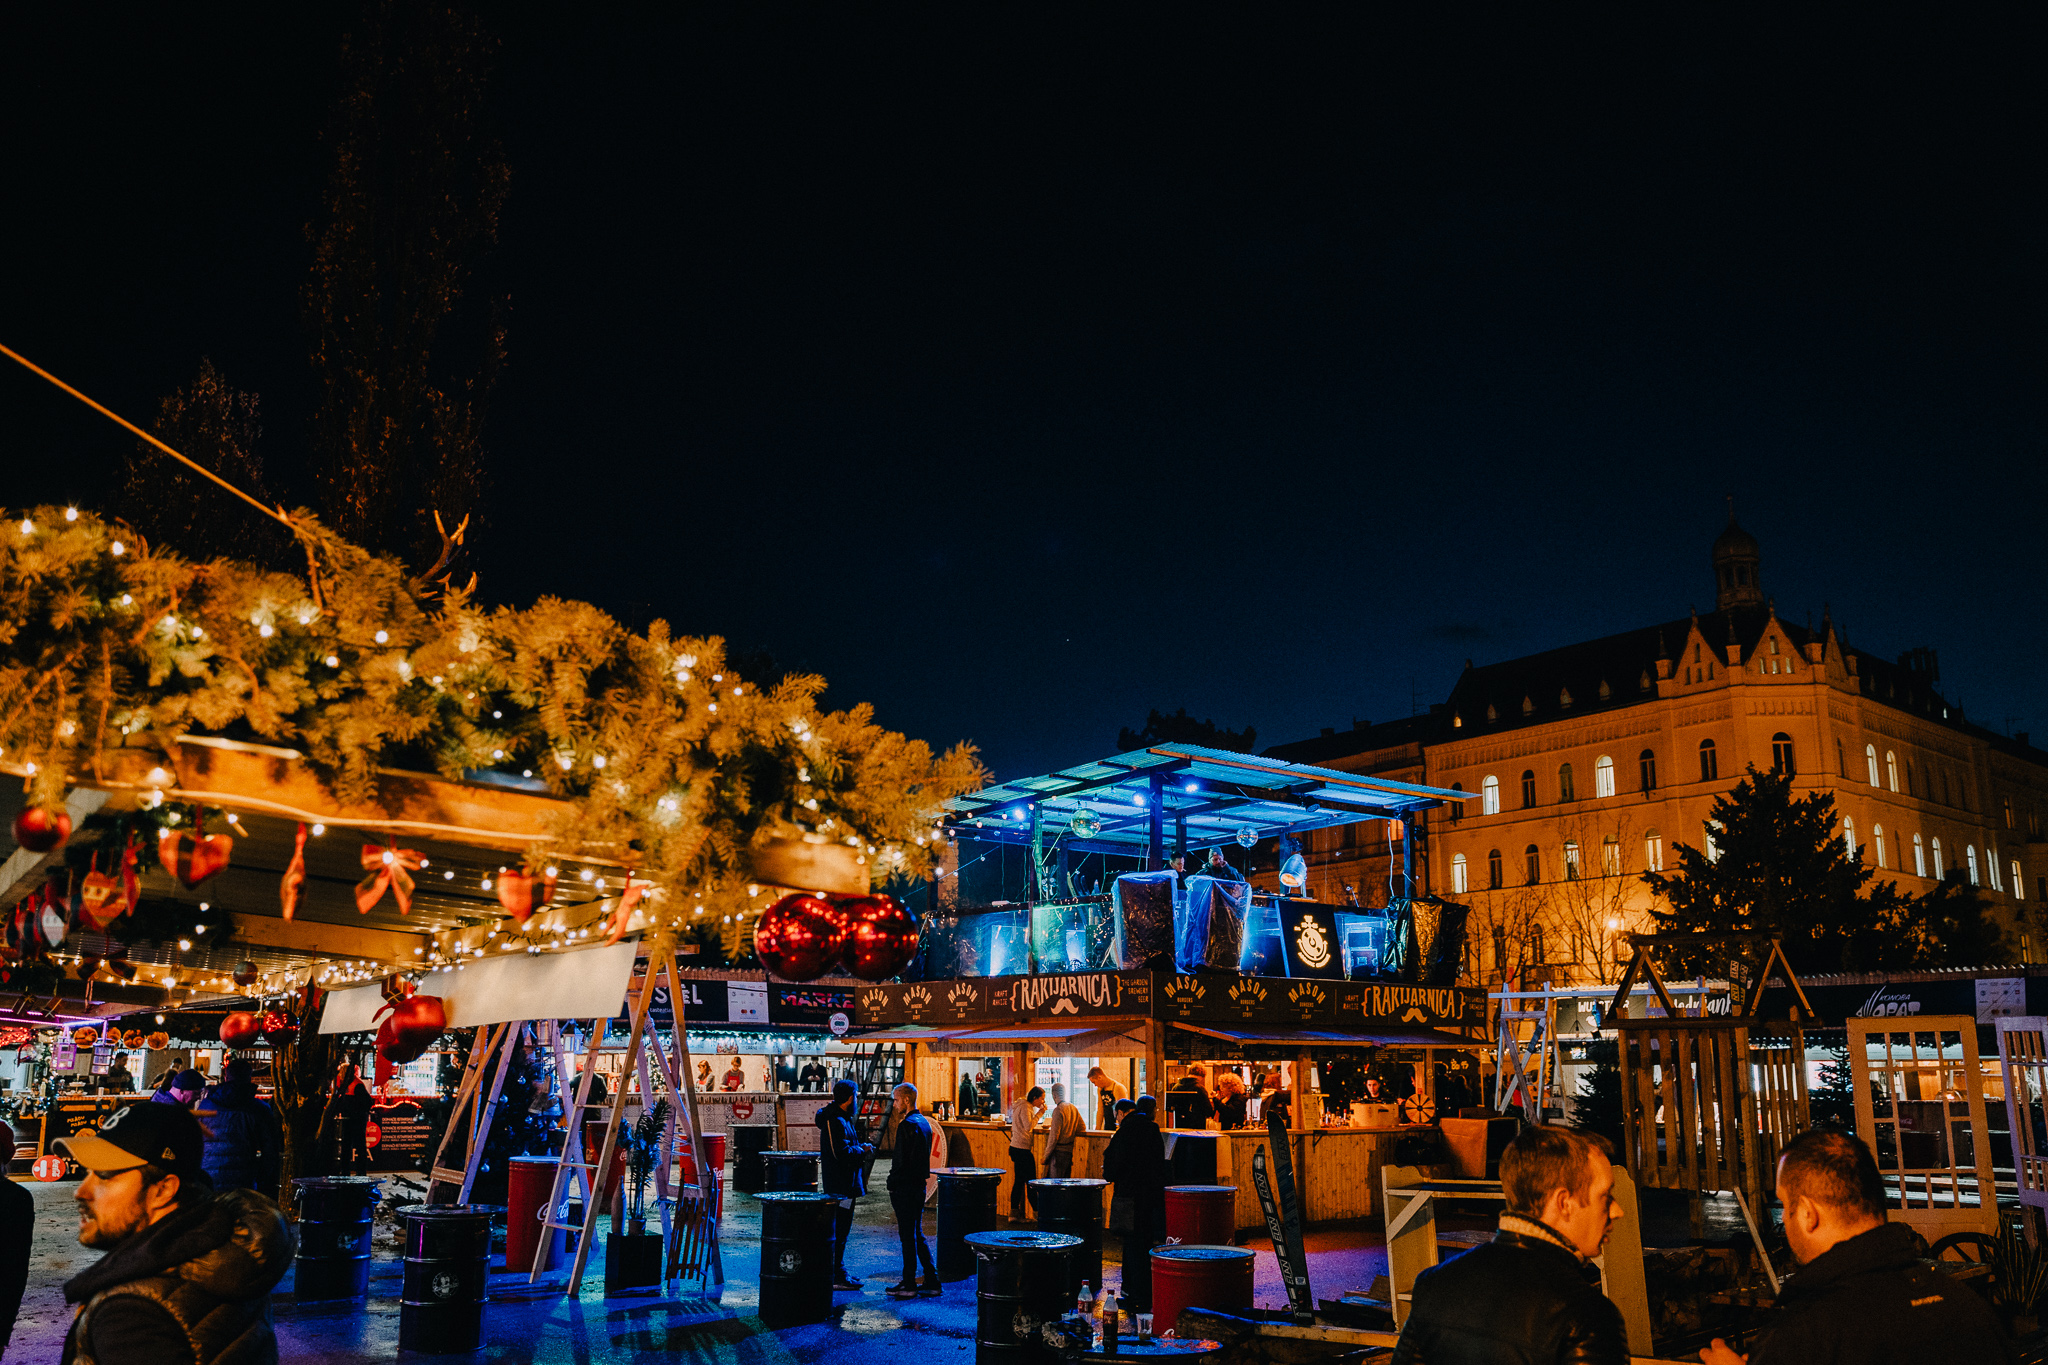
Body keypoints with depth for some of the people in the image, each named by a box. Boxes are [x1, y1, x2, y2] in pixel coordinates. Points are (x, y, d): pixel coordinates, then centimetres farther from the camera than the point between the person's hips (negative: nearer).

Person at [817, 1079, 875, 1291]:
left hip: (842, 1183, 11)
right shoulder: (836, 1121, -19)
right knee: (839, 1230, -6)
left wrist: (861, 1146, 8)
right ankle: (837, 1277, -2)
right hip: (841, 1184, -11)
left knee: (839, 1229, 16)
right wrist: (863, 1150, -12)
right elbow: (842, 1153, -25)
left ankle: (838, 1272, 24)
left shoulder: (842, 1118, 16)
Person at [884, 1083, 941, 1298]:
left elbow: (901, 1160, -20)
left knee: (908, 1236, -1)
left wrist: (892, 1183, -12)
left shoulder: (908, 1125, -17)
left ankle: (909, 1285, 5)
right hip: (919, 1185, 9)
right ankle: (931, 1282, 15)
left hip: (905, 1187, -9)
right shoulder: (924, 1122, 12)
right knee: (917, 1235, 14)